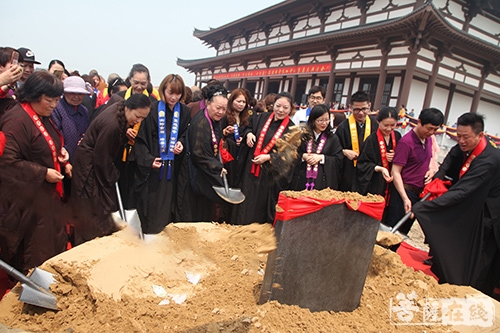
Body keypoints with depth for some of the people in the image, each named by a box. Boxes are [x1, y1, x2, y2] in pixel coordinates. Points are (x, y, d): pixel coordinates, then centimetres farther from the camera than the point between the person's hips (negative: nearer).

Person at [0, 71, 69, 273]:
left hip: (46, 194, 9)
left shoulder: (43, 117, 9)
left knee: (53, 245, 18)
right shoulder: (16, 120, -21)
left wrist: (58, 152, 4)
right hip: (26, 198, -9)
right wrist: (43, 173, -23)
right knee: (34, 255, 7)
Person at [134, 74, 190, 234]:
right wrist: (148, 159, -14)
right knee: (150, 201, 4)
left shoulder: (184, 112, 4)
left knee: (168, 200, 9)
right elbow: (141, 138, -5)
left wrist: (181, 143, -7)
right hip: (152, 165, -2)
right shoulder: (152, 110, -6)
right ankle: (147, 231, 21)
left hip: (172, 165, 3)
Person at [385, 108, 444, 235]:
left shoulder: (428, 139, 7)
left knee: (404, 231, 16)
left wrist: (430, 171, 1)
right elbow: (395, 172, -18)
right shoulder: (406, 142, -16)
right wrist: (405, 198, -24)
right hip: (404, 191, -7)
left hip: (420, 193, 7)